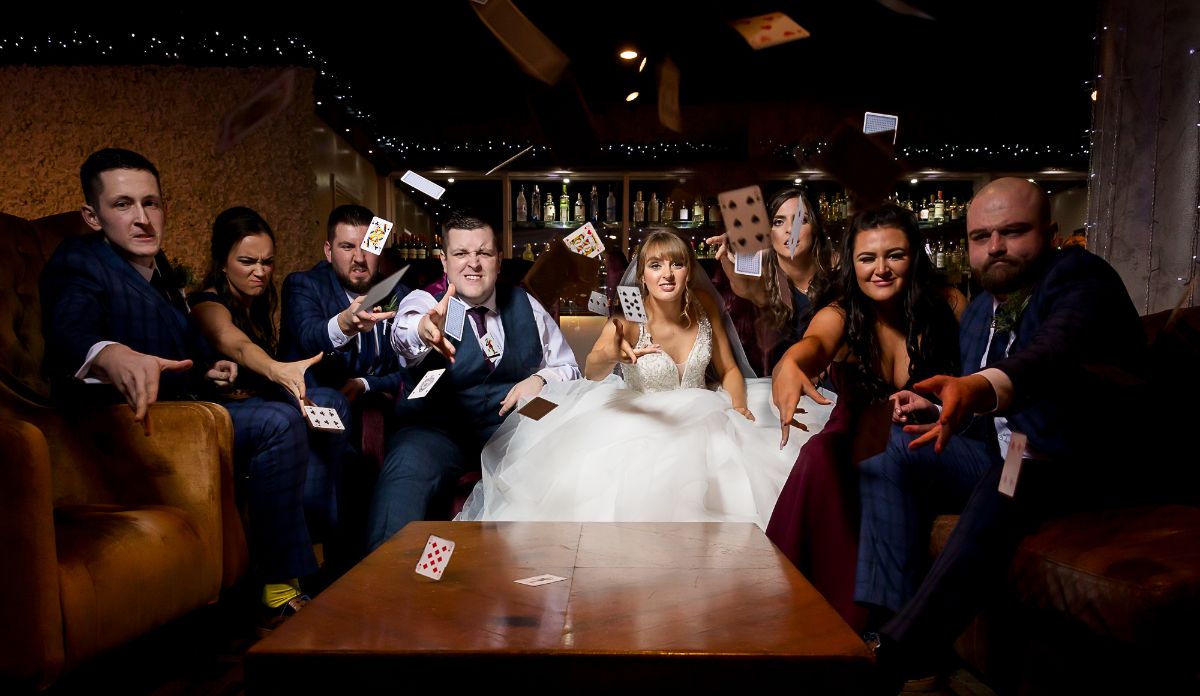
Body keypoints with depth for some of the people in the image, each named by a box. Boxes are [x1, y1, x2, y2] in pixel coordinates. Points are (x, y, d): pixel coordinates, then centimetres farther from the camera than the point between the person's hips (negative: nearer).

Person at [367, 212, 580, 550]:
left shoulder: (525, 305, 12)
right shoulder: (423, 302, 0)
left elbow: (568, 367, 17)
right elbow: (404, 334, -26)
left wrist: (540, 380, -7)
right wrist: (424, 331, -52)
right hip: (438, 429, -3)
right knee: (405, 467, -33)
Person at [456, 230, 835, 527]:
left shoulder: (704, 305, -5)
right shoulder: (630, 318, -18)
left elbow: (728, 370, 6)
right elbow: (591, 372, -36)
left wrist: (738, 406, -15)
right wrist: (611, 354, -60)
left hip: (702, 420, 3)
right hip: (645, 426, -3)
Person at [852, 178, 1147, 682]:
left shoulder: (1080, 277, -11)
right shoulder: (978, 312, 11)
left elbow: (1056, 351, -36)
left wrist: (980, 388, -56)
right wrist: (936, 407, 0)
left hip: (1080, 465, -8)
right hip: (999, 456, 8)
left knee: (1003, 482, -36)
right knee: (890, 458, -7)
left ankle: (893, 659, -31)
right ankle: (885, 620, -18)